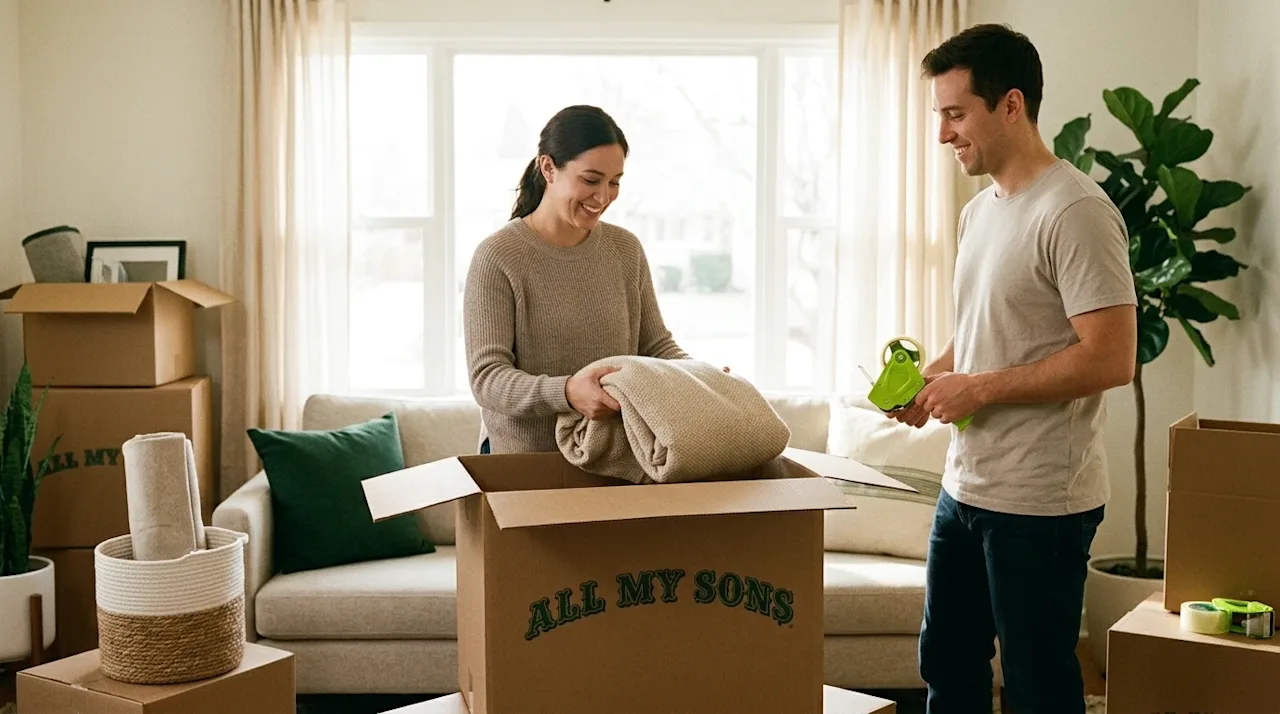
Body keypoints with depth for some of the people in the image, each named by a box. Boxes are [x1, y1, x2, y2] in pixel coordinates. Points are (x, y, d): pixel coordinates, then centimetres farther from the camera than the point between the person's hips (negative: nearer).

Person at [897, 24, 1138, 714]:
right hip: (964, 487, 9)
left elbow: (1111, 358, -23)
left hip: (1039, 503, -9)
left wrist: (977, 388, -18)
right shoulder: (979, 210, 12)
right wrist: (925, 378, 3)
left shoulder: (1074, 211, -16)